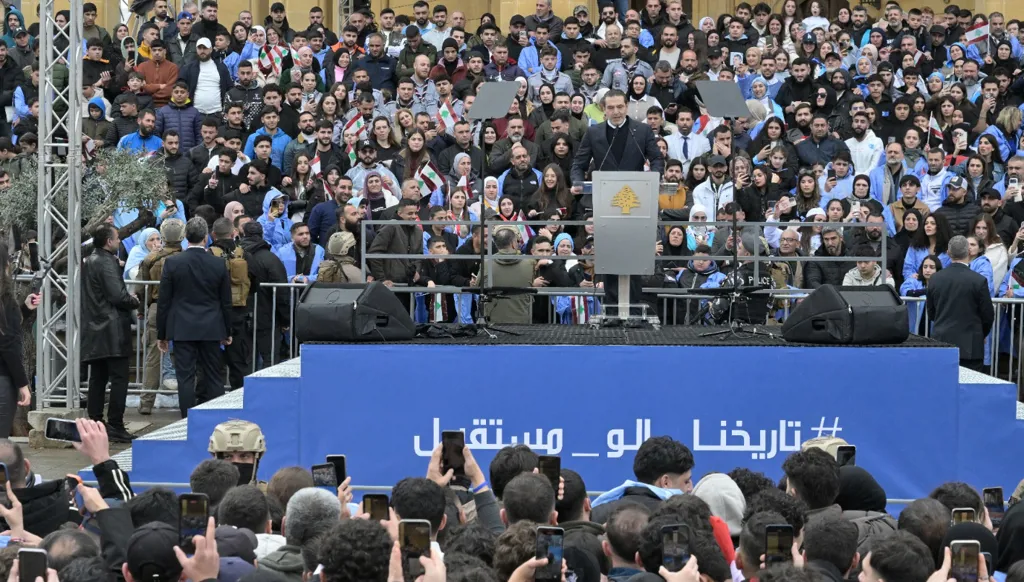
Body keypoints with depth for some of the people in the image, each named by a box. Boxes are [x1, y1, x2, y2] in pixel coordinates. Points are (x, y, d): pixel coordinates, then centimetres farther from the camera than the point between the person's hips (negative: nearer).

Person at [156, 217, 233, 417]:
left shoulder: (173, 263, -7)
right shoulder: (218, 264, -3)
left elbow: (164, 301, -2)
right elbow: (226, 302, 5)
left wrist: (161, 334, 6)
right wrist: (227, 332, 16)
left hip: (182, 330, -1)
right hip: (211, 330, 1)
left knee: (186, 378, 0)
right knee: (214, 378, 9)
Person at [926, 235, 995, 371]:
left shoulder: (935, 279, 1)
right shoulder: (979, 281, -10)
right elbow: (988, 315, -2)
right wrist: (981, 335, 18)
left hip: (941, 344, 4)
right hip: (969, 346, -3)